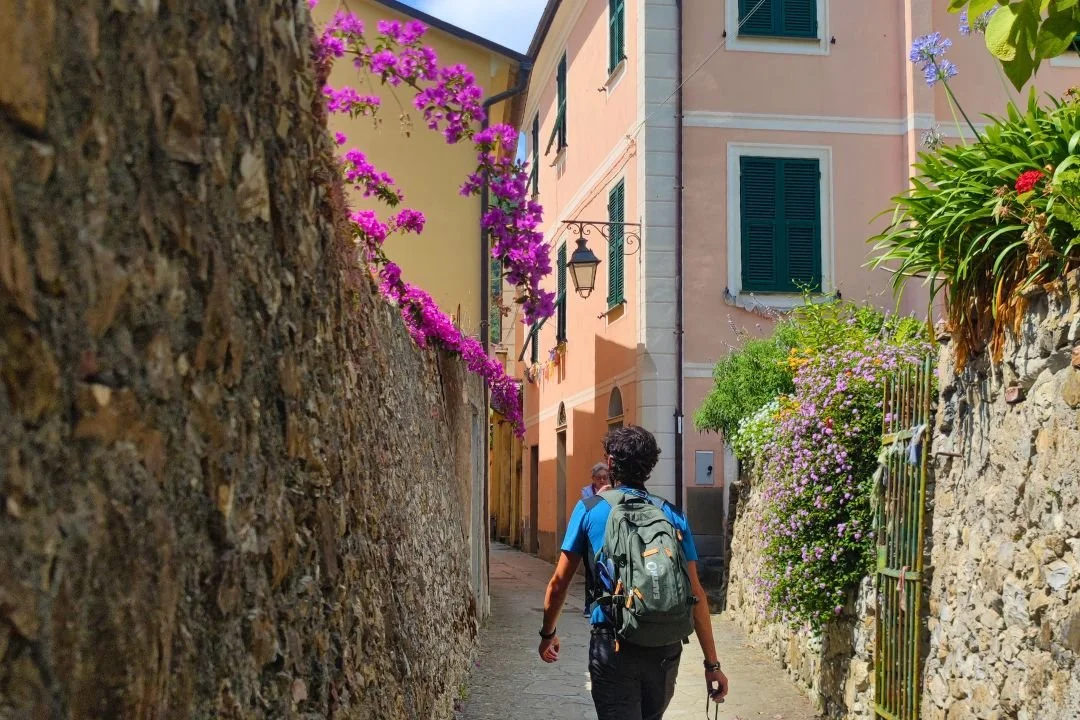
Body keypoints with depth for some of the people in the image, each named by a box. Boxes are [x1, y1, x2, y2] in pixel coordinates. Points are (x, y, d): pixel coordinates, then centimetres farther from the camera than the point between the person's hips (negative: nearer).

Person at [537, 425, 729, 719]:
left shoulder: (590, 509, 1)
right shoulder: (673, 516, 6)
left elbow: (559, 582, 4)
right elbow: (695, 593, 3)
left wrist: (548, 633, 20)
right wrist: (712, 664, 6)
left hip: (614, 646, -3)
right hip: (666, 648, 3)